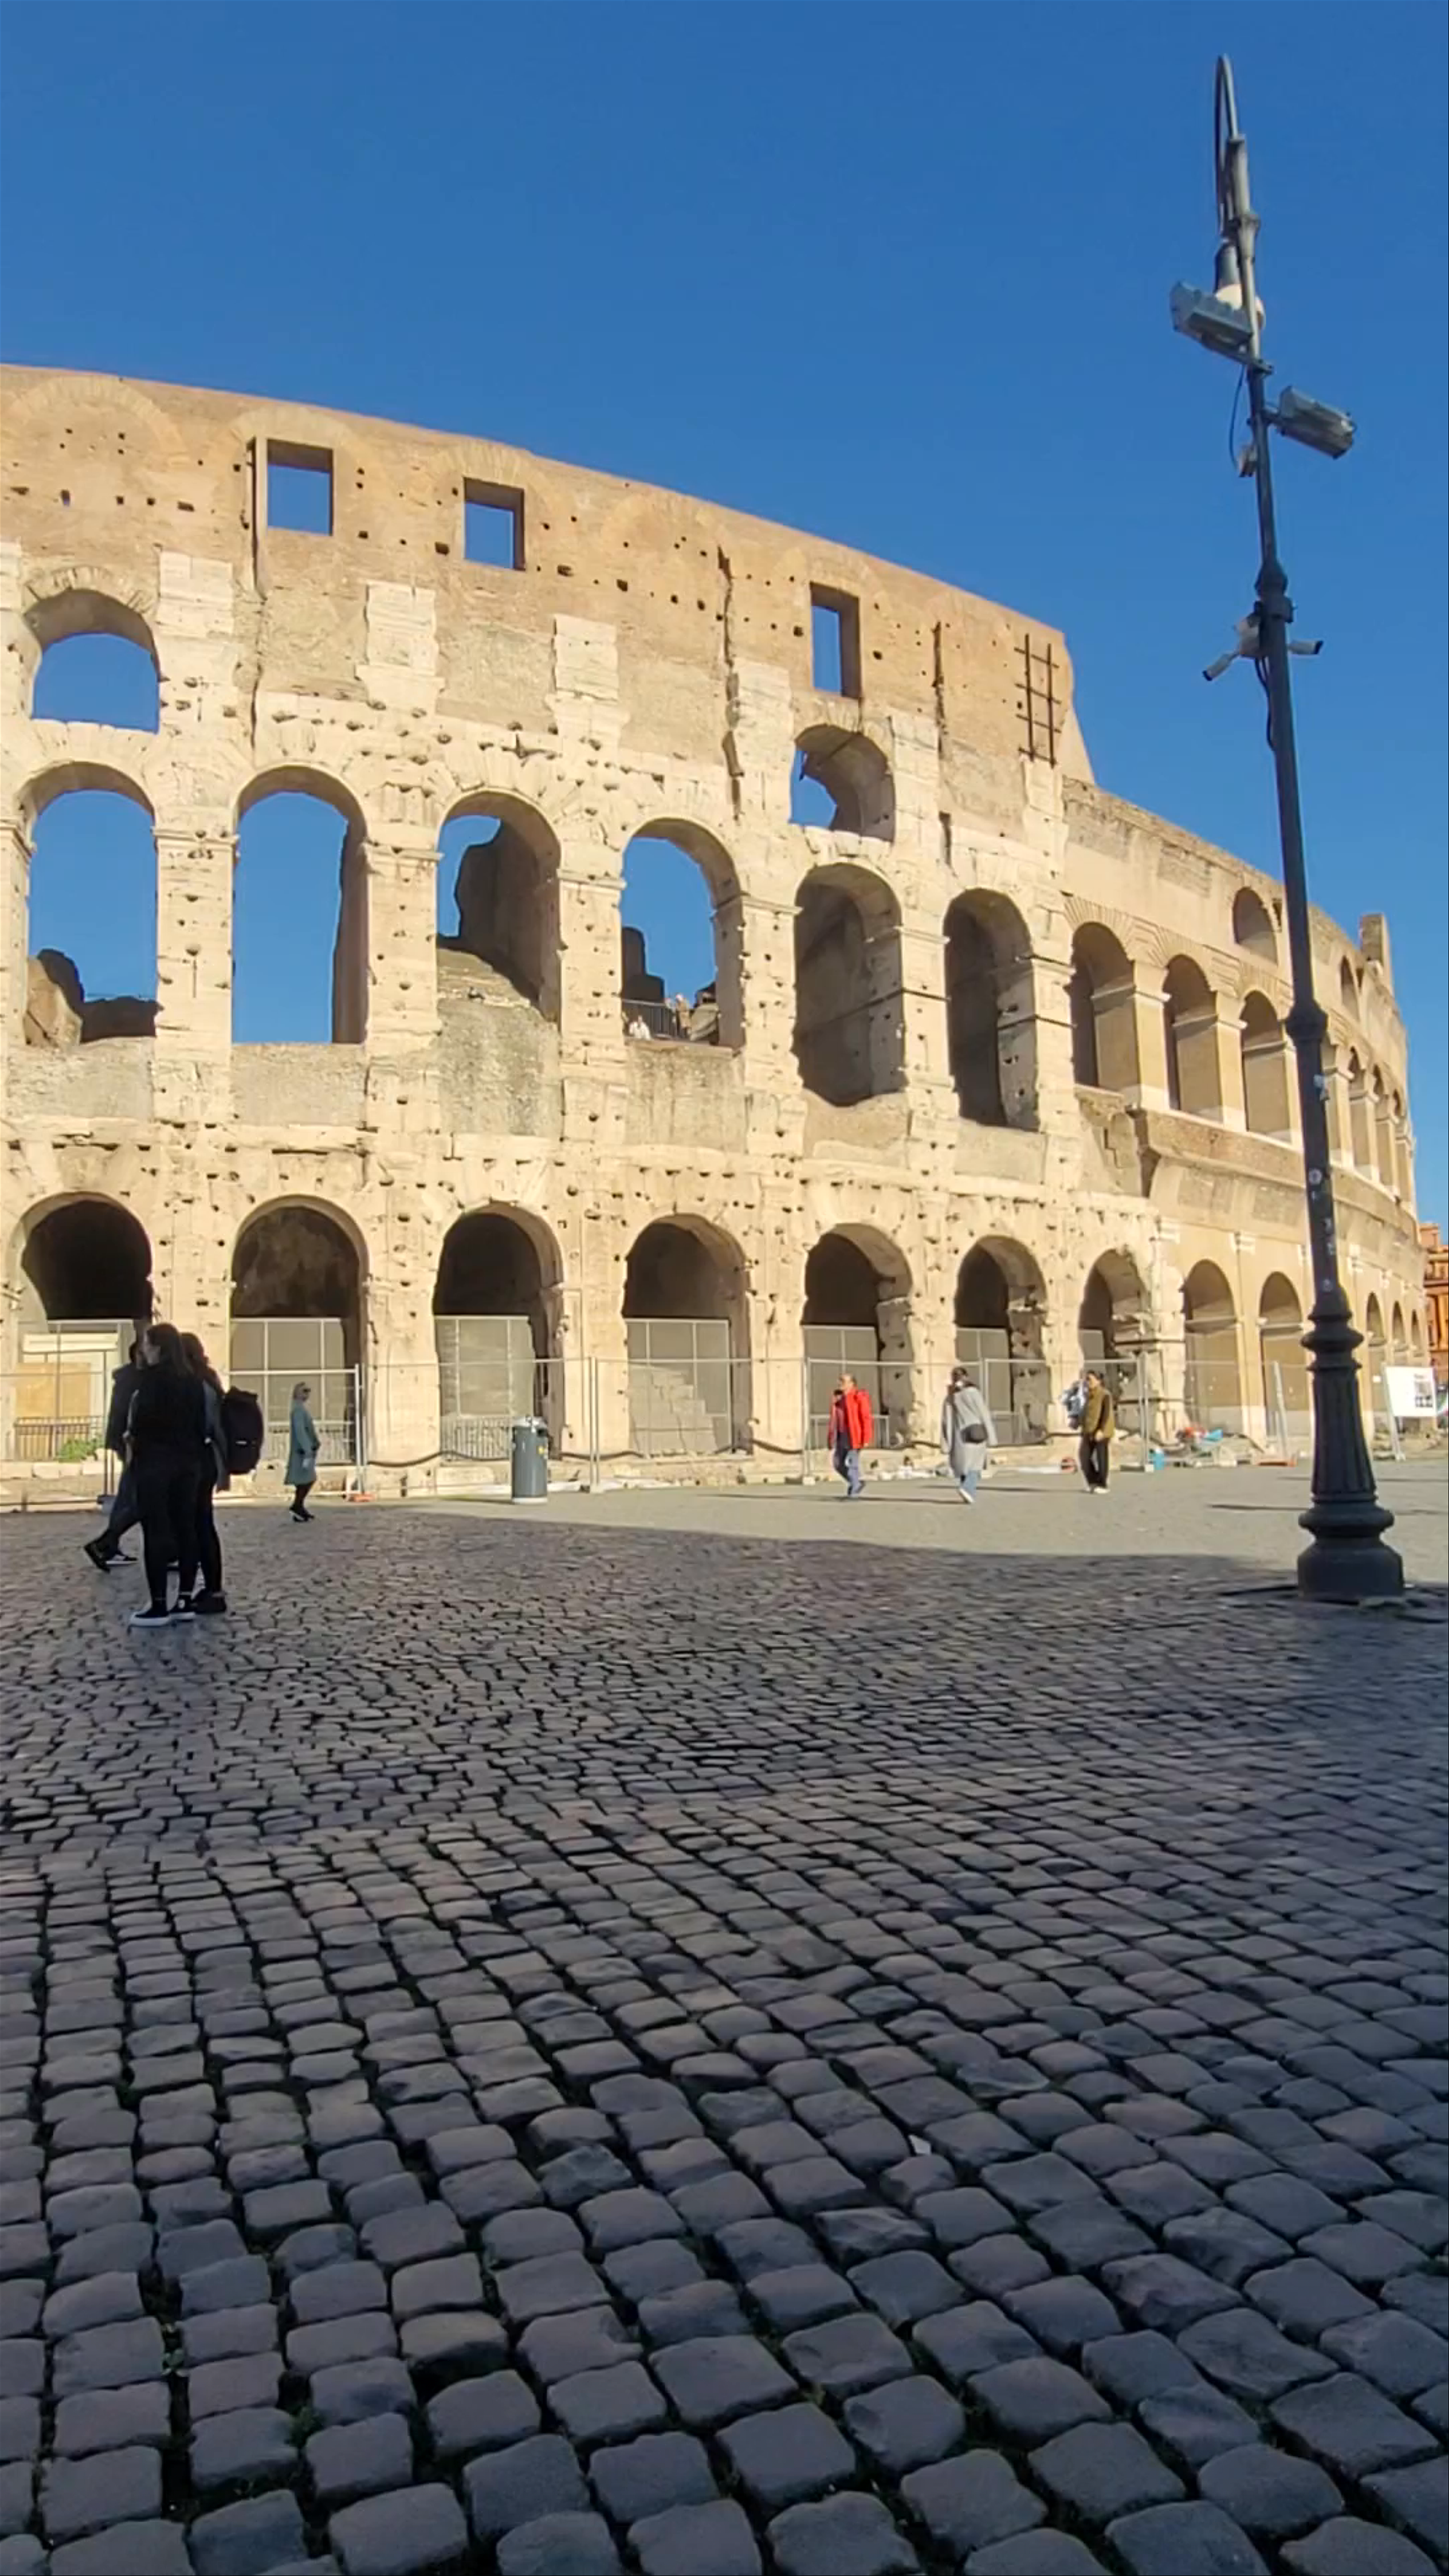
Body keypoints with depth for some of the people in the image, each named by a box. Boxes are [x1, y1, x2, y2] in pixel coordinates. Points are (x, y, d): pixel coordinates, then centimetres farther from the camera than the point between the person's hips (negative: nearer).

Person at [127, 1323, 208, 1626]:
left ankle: (159, 1607, -2)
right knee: (186, 1530, 8)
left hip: (156, 1461, -7)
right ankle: (185, 1601, 10)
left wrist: (134, 1441, 4)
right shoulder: (192, 1380, 10)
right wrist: (194, 1454, 15)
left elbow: (144, 1419, -15)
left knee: (156, 1533, -3)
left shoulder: (153, 1376, -10)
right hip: (188, 1462, 7)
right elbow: (201, 1424, 10)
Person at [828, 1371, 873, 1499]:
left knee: (852, 1463, -7)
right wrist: (833, 1439, 13)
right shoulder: (838, 1398, 11)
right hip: (841, 1436, 8)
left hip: (854, 1436, -8)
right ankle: (857, 1484, 26)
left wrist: (866, 1439, -17)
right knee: (839, 1464, 7)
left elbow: (867, 1419, -12)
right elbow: (834, 1419, 15)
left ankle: (854, 1493, 3)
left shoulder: (859, 1397, -9)